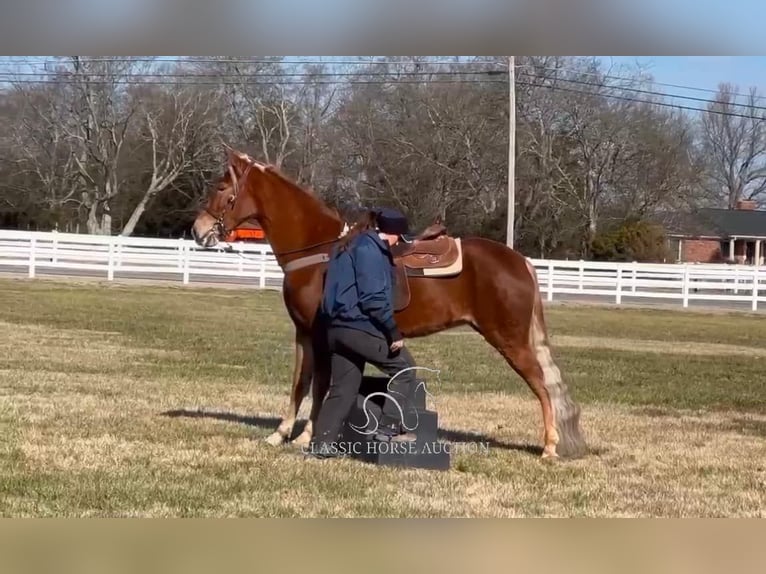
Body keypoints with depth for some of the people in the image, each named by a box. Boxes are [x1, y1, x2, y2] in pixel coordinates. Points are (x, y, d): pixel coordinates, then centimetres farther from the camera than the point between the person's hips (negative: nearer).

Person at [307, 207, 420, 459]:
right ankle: (389, 427, 1)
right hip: (361, 326, -10)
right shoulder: (370, 248, -12)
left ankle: (322, 443, 9)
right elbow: (373, 296, -19)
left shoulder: (349, 245, 19)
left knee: (343, 388, 12)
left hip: (337, 326, 10)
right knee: (404, 369, 4)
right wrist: (393, 331, -16)